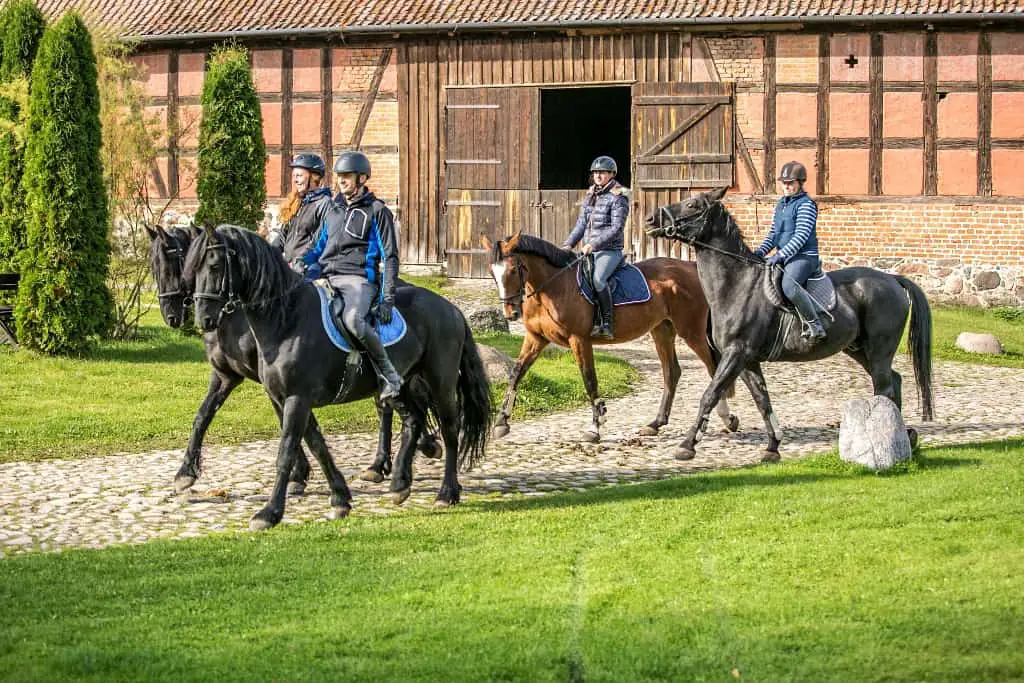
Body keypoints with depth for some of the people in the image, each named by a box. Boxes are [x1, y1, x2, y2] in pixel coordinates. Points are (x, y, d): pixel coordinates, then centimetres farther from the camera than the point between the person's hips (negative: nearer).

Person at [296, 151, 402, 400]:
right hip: (327, 277, 7)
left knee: (352, 318, -36)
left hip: (359, 279, -7)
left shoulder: (377, 211, 3)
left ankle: (388, 374, -23)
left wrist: (388, 298, -10)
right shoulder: (334, 210, 21)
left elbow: (389, 257, -1)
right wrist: (302, 261, 6)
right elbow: (319, 246, 29)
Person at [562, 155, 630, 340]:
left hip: (610, 250, -8)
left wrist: (593, 244, -21)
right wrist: (569, 244, 3)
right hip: (588, 251, 8)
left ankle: (607, 324, -26)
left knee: (597, 278, -32)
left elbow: (616, 228, -14)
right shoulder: (590, 196, 16)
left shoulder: (618, 197, -6)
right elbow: (581, 225, 18)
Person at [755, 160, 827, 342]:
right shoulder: (781, 204, 17)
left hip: (803, 256, -10)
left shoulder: (806, 204, -9)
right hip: (784, 257, 10)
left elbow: (801, 236, -18)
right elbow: (773, 234, 22)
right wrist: (760, 252, 6)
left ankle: (815, 325, -30)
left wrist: (780, 255, -24)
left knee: (789, 284, -36)